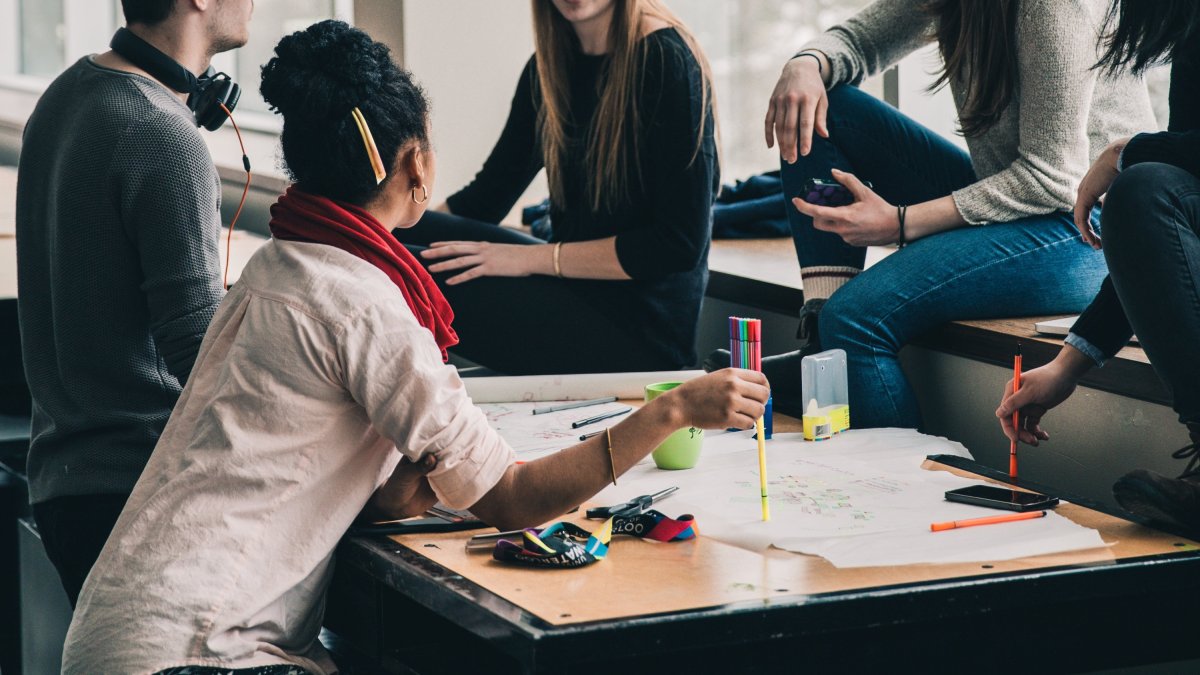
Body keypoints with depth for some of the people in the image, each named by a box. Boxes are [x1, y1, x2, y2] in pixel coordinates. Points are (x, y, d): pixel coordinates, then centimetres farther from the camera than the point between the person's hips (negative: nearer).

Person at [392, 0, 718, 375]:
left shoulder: (665, 62, -14)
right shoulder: (550, 65, 9)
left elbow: (679, 244, -17)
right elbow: (487, 195, 14)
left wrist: (533, 258, -17)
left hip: (640, 329, -7)